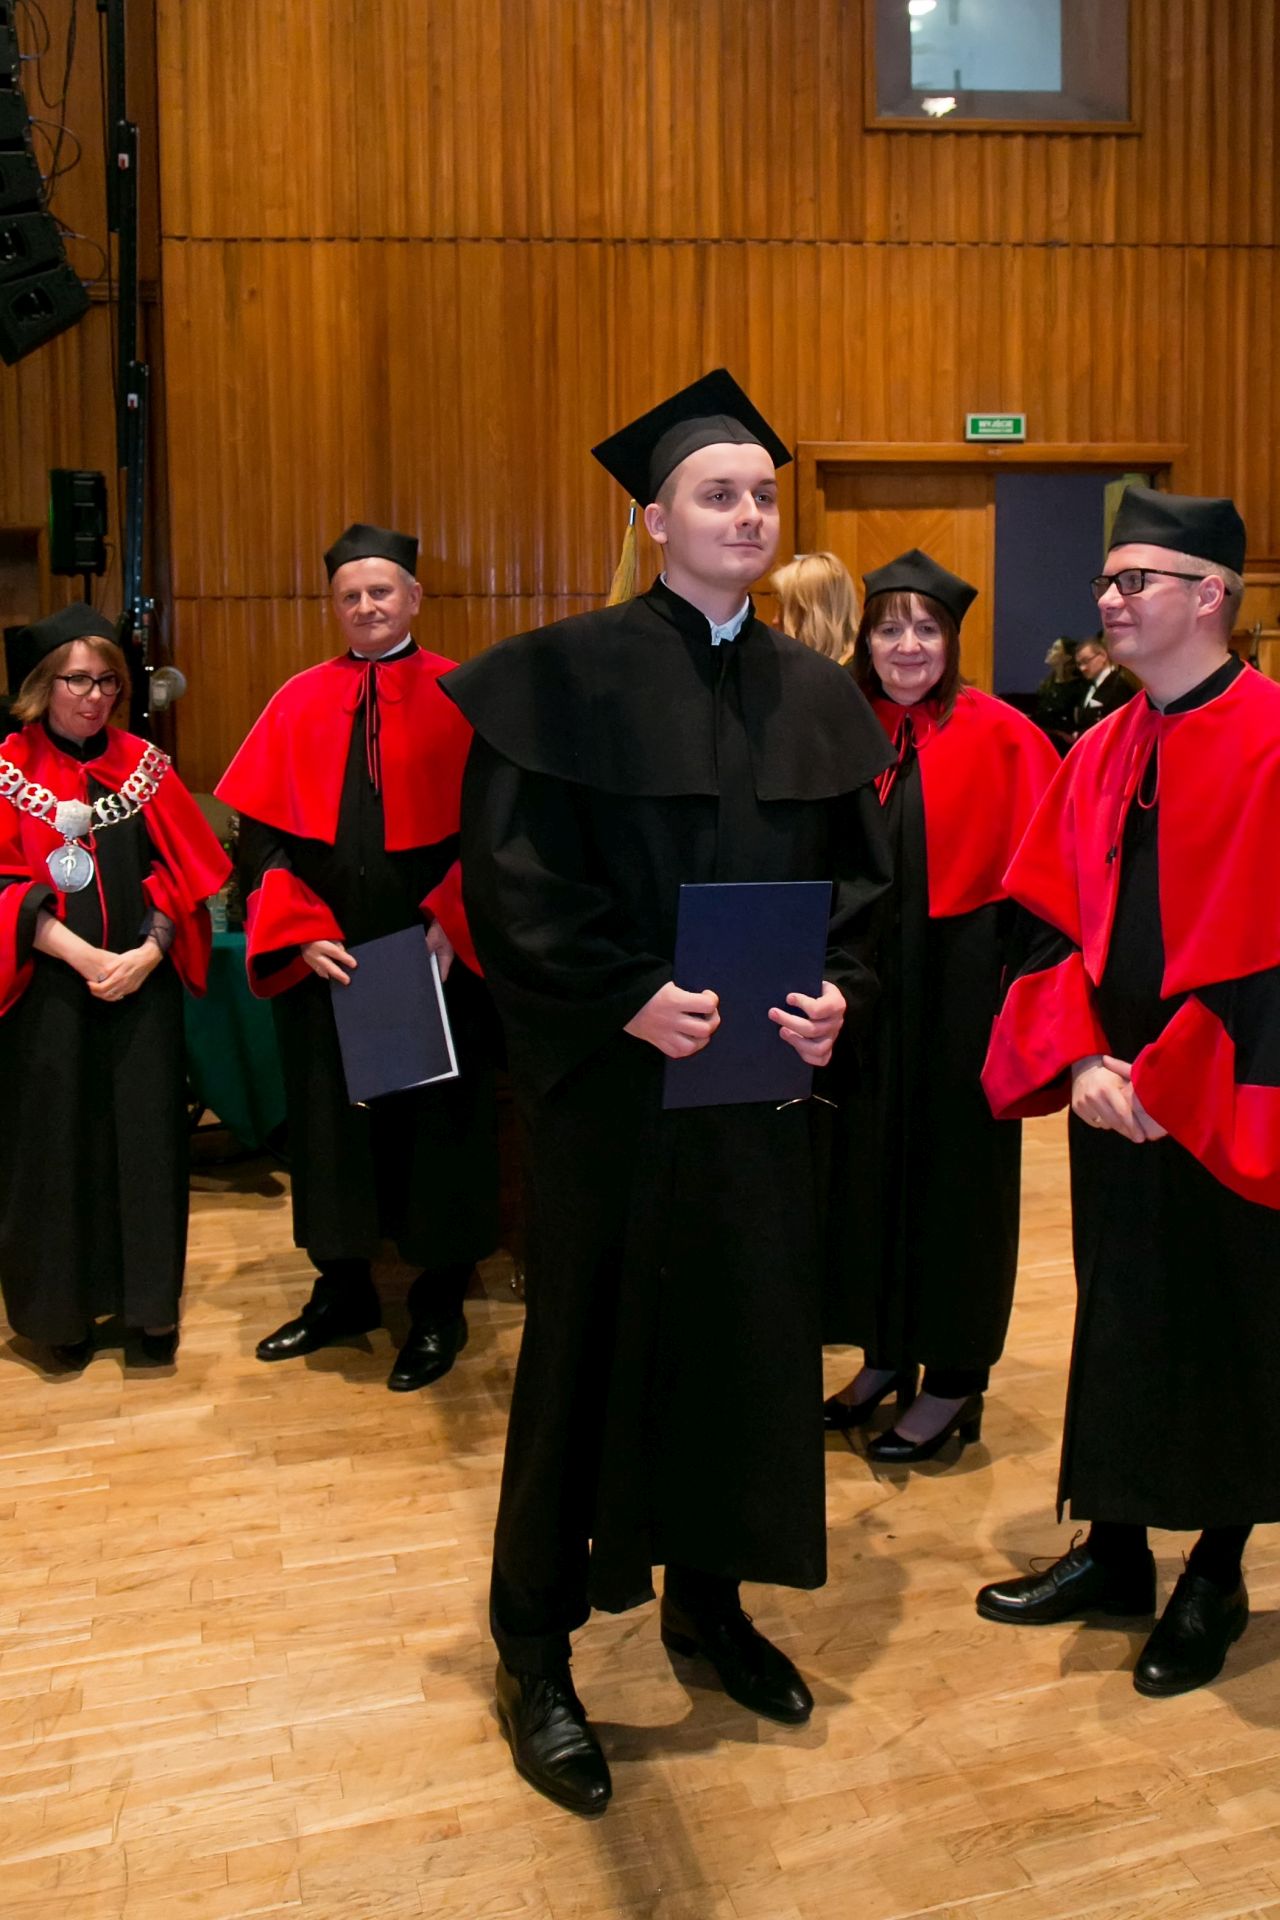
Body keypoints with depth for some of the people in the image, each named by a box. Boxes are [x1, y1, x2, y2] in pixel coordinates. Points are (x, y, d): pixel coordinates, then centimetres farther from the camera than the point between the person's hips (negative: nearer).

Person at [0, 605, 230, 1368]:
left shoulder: (144, 765, 6)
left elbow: (182, 874, 3)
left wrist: (148, 953, -11)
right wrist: (81, 955, -18)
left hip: (143, 987, 2)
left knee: (146, 1137, 5)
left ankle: (150, 1303, 19)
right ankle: (64, 1306, 21)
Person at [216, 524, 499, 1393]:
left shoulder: (461, 699, -2)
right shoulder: (301, 702, 6)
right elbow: (261, 831, 3)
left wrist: (450, 922, -16)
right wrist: (302, 932, -9)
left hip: (434, 959, -3)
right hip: (326, 961, 3)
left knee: (436, 1119, 7)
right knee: (333, 1116, 12)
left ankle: (440, 1306, 22)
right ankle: (345, 1289, 30)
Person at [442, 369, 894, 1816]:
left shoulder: (814, 693, 9)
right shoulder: (571, 673, -6)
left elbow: (860, 875, 11)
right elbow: (509, 877, -11)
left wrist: (839, 990, -7)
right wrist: (628, 996, -21)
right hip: (610, 1083, -5)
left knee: (745, 1340, 14)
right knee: (590, 1346, 5)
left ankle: (706, 1599, 36)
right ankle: (534, 1654, 22)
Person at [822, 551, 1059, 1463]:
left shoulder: (999, 735, -9)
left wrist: (1025, 969, -15)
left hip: (962, 983, -4)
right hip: (867, 982, 5)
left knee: (953, 1166, 6)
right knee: (872, 1158, 13)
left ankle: (955, 1379, 19)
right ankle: (888, 1352, 29)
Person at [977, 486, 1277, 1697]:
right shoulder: (1101, 754, 8)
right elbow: (1051, 918, 6)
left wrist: (1167, 1083, -17)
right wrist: (1079, 1061, -7)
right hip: (1118, 1096, 6)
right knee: (1117, 1319, 15)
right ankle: (1113, 1553, 31)